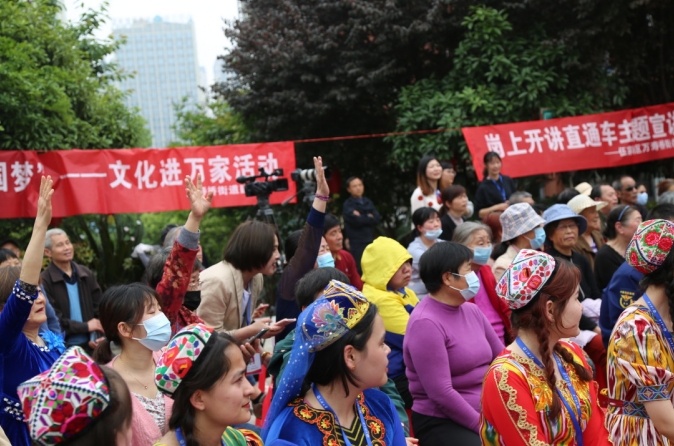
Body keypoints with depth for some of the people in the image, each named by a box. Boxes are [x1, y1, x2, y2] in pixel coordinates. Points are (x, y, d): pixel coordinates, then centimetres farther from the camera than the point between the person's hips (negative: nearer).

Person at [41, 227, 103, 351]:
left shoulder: (86, 274, 8)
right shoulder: (44, 281, -11)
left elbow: (99, 307, 10)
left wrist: (100, 336, -6)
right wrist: (85, 327, -9)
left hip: (91, 345, 5)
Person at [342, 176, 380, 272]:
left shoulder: (368, 202, 14)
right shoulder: (348, 205, -3)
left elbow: (377, 218, 3)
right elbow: (356, 221, -16)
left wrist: (362, 217, -8)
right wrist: (369, 218, -1)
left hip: (370, 242, 5)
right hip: (357, 243, -5)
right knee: (359, 271, -9)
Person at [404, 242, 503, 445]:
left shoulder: (471, 310, 8)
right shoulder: (426, 323, -16)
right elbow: (441, 393, -20)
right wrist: (482, 426, -16)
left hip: (487, 413, 8)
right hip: (442, 422, -8)